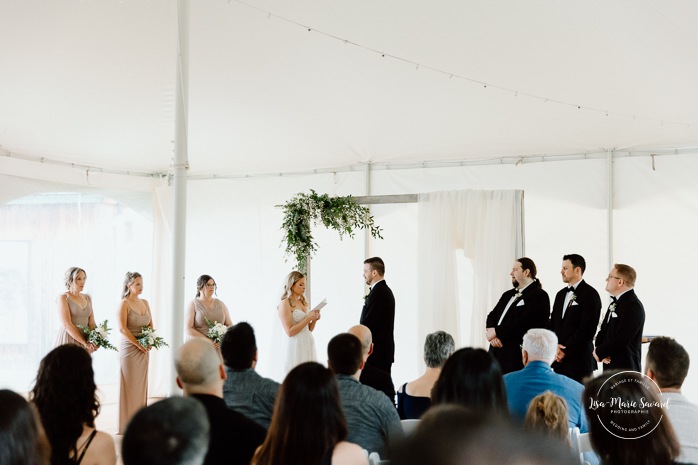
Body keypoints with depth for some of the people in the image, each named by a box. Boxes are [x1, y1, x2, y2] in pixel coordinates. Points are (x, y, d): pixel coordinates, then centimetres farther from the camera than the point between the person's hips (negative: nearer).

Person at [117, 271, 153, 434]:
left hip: (143, 351, 7)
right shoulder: (124, 304, -9)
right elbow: (122, 329, -17)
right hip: (129, 349, -7)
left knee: (141, 386, 10)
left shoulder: (145, 303, 11)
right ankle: (127, 425, 4)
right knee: (130, 386, -2)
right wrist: (139, 344, -17)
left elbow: (151, 325, 14)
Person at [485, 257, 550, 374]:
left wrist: (496, 332, -11)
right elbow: (492, 316, 17)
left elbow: (522, 322, -16)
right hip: (496, 354, 7)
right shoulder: (508, 295, 21)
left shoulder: (539, 296, -5)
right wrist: (492, 335, -4)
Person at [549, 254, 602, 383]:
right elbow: (553, 324, 17)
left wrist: (565, 351, -12)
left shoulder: (590, 294, -6)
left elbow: (587, 329, -13)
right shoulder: (561, 294, 18)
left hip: (579, 360, -6)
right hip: (558, 359, 6)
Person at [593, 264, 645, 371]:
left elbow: (620, 339, -21)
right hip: (610, 365, 9)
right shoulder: (615, 302, 15)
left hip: (625, 367, -9)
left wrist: (599, 352, -8)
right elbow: (603, 330, 16)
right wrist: (599, 349, -4)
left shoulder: (633, 306, -16)